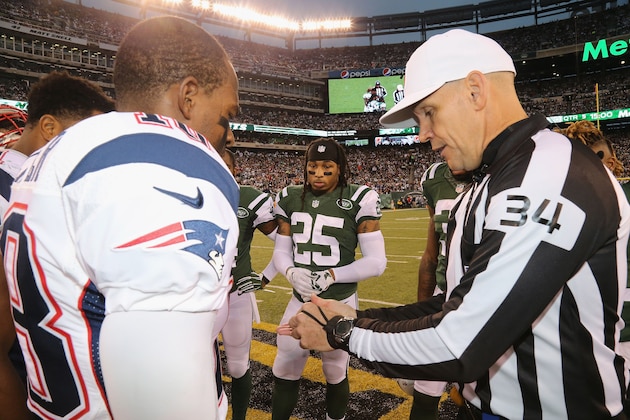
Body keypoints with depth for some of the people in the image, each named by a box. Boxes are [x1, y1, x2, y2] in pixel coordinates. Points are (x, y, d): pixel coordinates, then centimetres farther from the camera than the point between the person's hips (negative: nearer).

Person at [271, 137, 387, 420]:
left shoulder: (358, 200, -12)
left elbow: (376, 262, -12)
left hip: (339, 303, -3)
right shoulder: (290, 199, 1)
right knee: (284, 373, 14)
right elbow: (281, 251, 5)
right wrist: (292, 272, -16)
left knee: (335, 374, 17)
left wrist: (331, 276, -21)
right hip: (300, 301, 4)